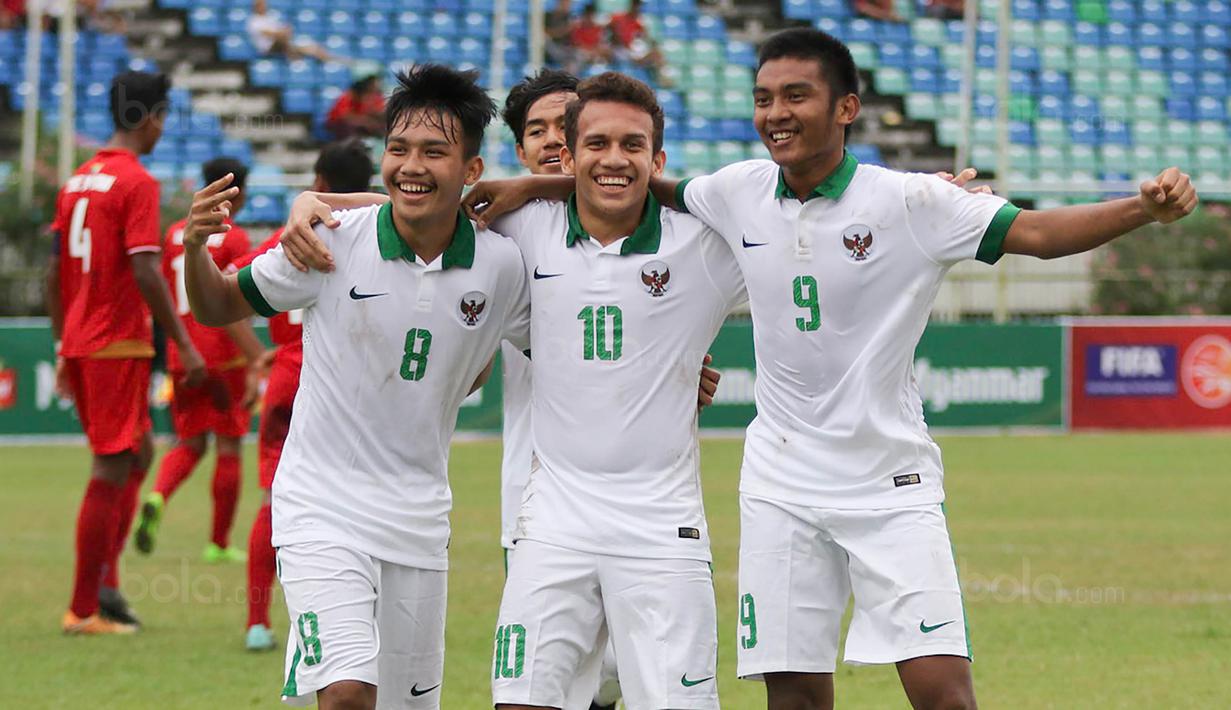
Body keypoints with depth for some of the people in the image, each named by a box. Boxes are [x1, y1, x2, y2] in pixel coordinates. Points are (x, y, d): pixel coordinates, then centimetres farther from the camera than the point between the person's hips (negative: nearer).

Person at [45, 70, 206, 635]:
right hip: (118, 345, -8)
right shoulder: (137, 183, -12)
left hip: (78, 346, 8)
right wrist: (185, 345, -15)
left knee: (137, 453, 19)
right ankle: (85, 609, -2)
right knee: (112, 471, -4)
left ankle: (104, 585, 12)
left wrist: (63, 349, 21)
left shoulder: (77, 181, 12)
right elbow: (145, 271, -19)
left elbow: (54, 273, 15)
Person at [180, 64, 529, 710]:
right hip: (323, 505, -4)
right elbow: (219, 307, 2)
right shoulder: (332, 239, -12)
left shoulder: (501, 264, -5)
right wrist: (195, 247, -19)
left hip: (418, 517, 4)